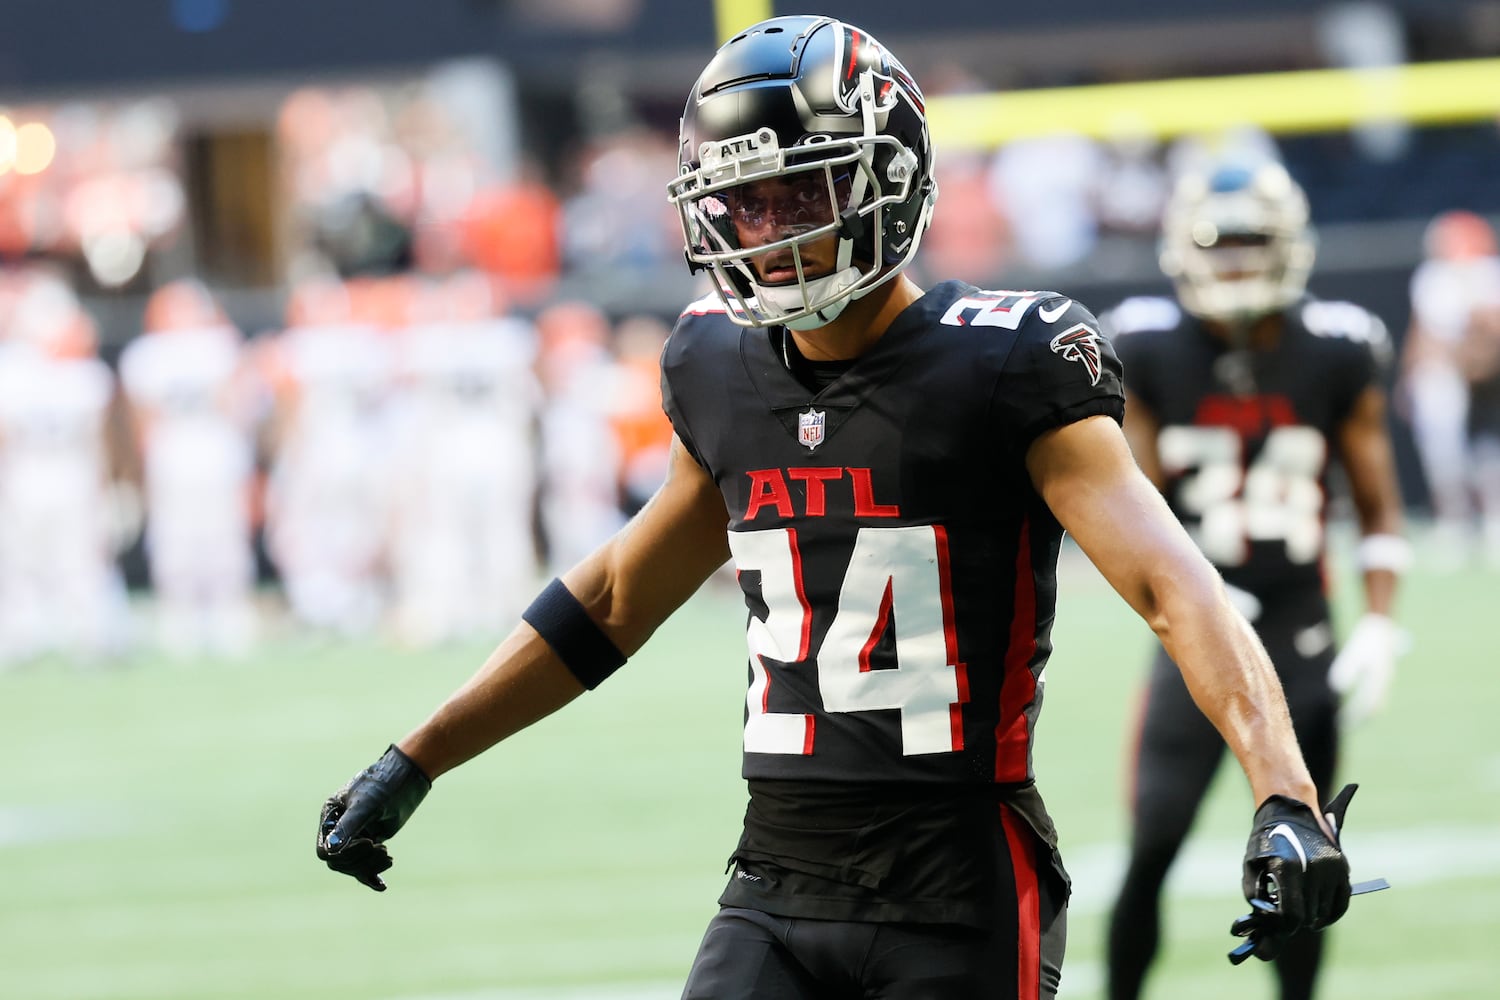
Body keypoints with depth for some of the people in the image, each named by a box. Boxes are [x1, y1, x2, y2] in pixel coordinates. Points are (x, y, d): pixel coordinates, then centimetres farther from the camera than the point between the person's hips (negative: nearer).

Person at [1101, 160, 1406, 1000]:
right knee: (1152, 852, -7)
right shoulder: (1152, 353, -4)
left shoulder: (1336, 356, -1)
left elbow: (1378, 509, 6)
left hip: (1302, 641, 1)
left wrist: (1381, 627, -5)